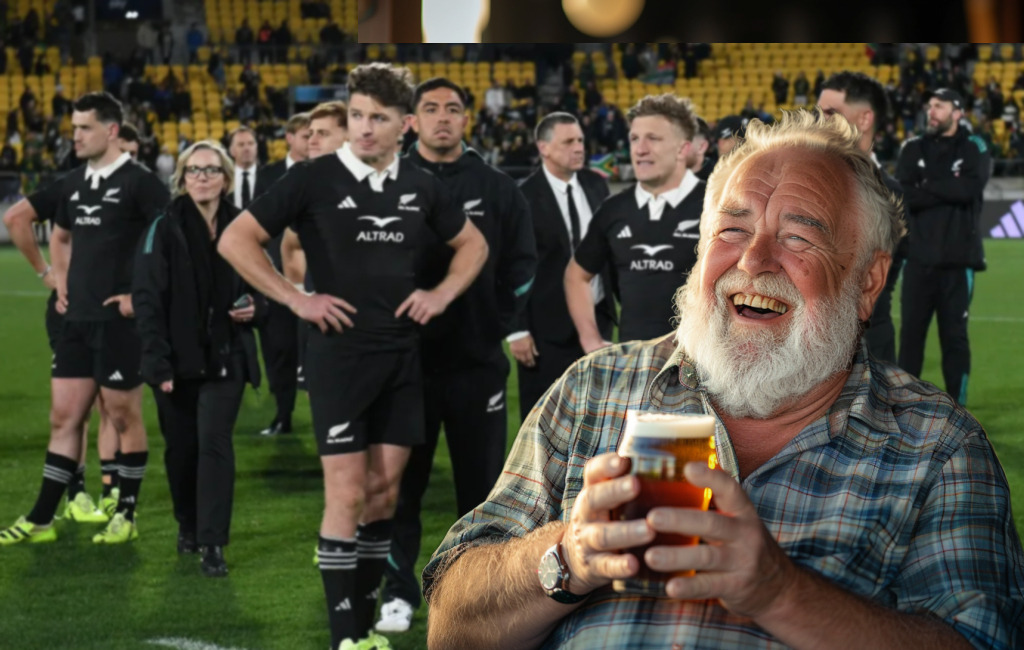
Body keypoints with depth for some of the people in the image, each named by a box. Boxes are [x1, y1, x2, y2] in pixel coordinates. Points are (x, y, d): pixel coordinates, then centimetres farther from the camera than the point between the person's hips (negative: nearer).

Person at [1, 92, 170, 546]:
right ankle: (40, 520, 11)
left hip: (119, 320, -7)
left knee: (124, 417, 3)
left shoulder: (138, 182, -11)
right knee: (64, 418, 8)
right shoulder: (73, 184, 11)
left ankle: (126, 516, 14)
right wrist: (62, 285, 15)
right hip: (77, 319, 7)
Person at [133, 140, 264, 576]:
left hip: (225, 359, 0)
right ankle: (188, 525, 31)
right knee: (181, 448, 9)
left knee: (214, 442, -10)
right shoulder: (165, 228, -5)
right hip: (178, 359, 0)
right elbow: (147, 299, -9)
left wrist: (255, 307, -8)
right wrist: (159, 363, -16)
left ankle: (213, 543, -9)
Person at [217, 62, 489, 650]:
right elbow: (236, 240, -7)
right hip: (340, 353, -5)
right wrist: (297, 299, -11)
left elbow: (473, 244, 22)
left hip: (402, 356, 5)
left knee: (384, 491, 7)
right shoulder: (314, 179, -7)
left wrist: (443, 294, 6)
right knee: (347, 494, -7)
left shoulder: (422, 186, 6)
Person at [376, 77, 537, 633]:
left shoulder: (496, 189, 6)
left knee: (481, 479, 7)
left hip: (479, 359, 1)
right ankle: (398, 591, 13)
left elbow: (521, 264, 8)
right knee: (402, 482, 4)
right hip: (407, 358, -1)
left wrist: (505, 325, -1)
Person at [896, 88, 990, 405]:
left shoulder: (974, 149, 2)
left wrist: (928, 185, -8)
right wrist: (948, 191, -14)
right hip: (918, 256, 2)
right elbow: (904, 196, -7)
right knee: (911, 331, 4)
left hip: (957, 259, -2)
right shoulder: (913, 149, 7)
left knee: (954, 334, 2)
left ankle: (956, 407, 9)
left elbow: (969, 189, -16)